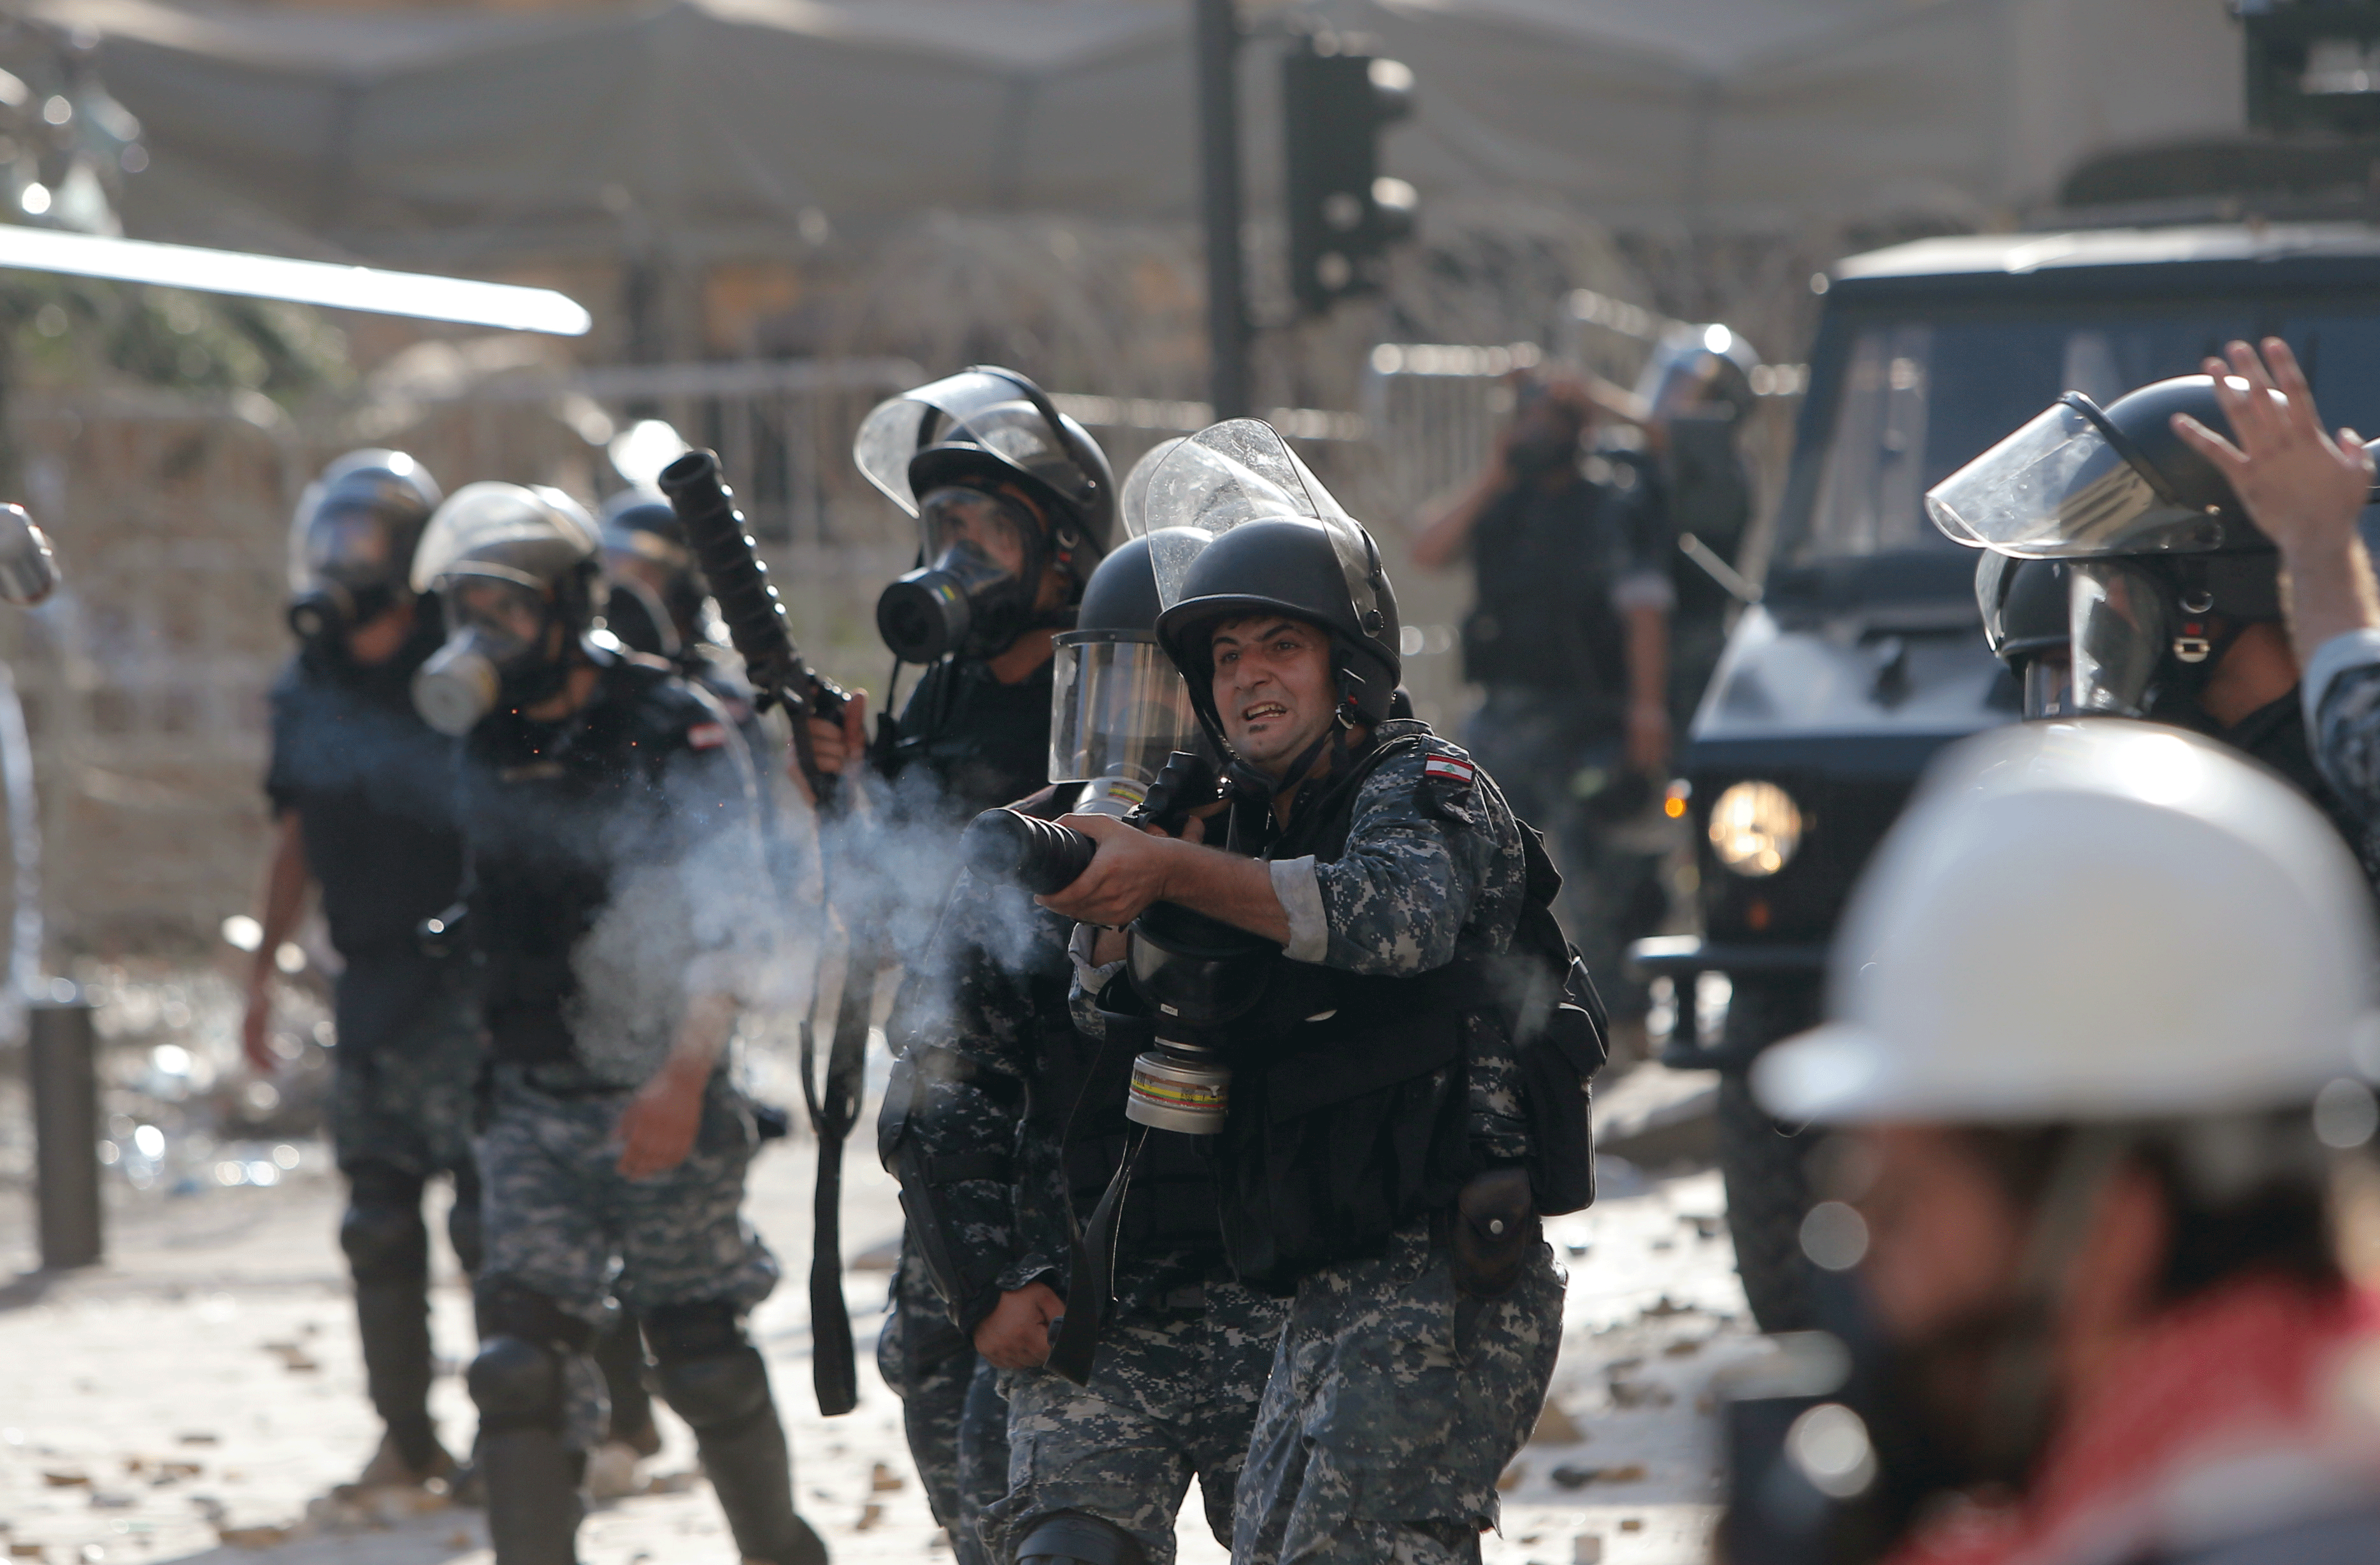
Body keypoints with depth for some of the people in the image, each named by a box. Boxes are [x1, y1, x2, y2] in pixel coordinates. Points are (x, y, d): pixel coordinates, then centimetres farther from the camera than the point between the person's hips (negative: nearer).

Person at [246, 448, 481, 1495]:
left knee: (486, 1209, -8)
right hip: (369, 982, 6)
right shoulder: (309, 690, 9)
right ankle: (407, 1438, 17)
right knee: (379, 1220, 8)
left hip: (464, 977, -6)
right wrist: (263, 972, 20)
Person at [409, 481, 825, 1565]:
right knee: (521, 1362, -8)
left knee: (702, 1355, 5)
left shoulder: (677, 739, -11)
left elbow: (734, 923, -18)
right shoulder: (490, 746, 7)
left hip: (659, 1108, -5)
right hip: (530, 1108, 5)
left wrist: (684, 1076, -29)